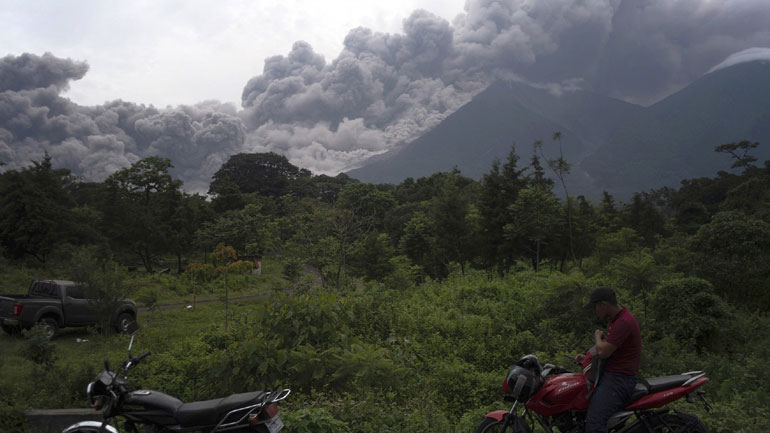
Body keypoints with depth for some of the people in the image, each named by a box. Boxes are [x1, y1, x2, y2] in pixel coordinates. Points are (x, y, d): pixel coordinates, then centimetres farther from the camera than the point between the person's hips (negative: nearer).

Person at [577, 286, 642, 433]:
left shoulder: (624, 322, -19)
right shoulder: (614, 319, 15)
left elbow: (603, 352, -22)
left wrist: (598, 337, -2)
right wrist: (588, 358, 12)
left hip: (619, 378, -11)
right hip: (609, 374, 11)